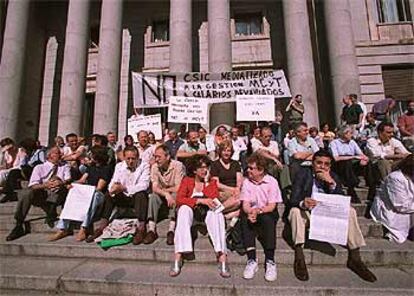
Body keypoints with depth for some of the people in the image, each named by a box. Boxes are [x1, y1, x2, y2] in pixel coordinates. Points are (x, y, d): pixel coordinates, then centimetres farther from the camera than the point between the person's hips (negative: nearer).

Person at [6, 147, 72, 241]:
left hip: (57, 196, -1)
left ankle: (51, 214, -26)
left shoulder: (65, 167, 17)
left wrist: (61, 183, -26)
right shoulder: (39, 168, 14)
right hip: (40, 195, 1)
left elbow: (68, 180, -2)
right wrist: (45, 185, -20)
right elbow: (33, 186, 1)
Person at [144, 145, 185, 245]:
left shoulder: (177, 165, -21)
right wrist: (166, 194, -36)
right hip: (162, 194, 3)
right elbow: (154, 188, -18)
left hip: (175, 195, -3)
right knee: (153, 196, -26)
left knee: (175, 195, -35)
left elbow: (178, 188, -25)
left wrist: (163, 190, -13)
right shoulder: (155, 167, -9)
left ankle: (171, 230, -35)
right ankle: (151, 230, -27)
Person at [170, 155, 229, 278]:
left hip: (207, 212, 1)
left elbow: (214, 199, -6)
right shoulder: (187, 180, 7)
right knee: (184, 209, -33)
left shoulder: (212, 182, 11)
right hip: (191, 210, 0)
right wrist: (200, 200, -21)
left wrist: (206, 182, -10)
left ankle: (222, 256, -36)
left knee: (216, 213, -32)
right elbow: (179, 199, -11)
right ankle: (177, 257, -36)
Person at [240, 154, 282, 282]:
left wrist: (258, 211, -30)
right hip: (252, 212, 2)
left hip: (267, 213, -2)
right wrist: (250, 212, -27)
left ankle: (270, 261, -26)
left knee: (268, 219, -35)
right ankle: (251, 260, -27)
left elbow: (272, 206, -12)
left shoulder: (271, 181, -7)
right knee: (245, 219, -30)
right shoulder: (246, 182, 3)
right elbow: (245, 204, -4)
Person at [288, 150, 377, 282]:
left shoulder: (333, 177, 1)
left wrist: (331, 183, -25)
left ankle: (354, 257, -12)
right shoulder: (303, 174, -7)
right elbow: (293, 199, -17)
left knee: (350, 211, -18)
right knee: (295, 211, -33)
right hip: (307, 213, -3)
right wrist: (303, 203, -42)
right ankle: (299, 257, -31)